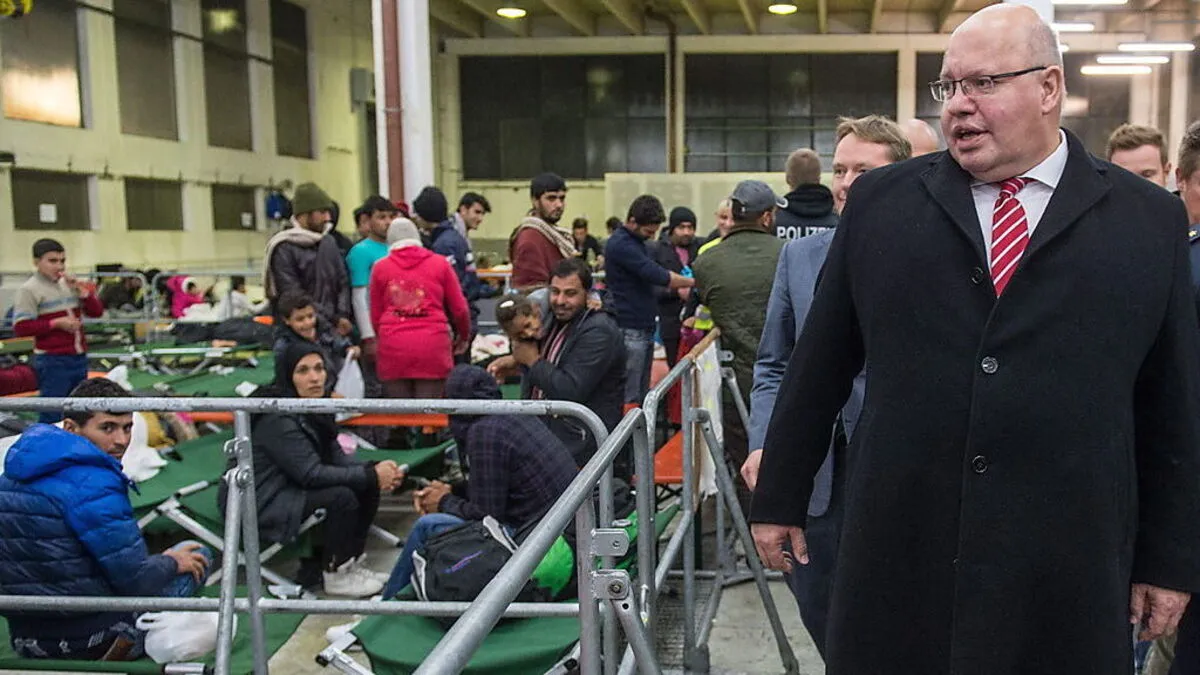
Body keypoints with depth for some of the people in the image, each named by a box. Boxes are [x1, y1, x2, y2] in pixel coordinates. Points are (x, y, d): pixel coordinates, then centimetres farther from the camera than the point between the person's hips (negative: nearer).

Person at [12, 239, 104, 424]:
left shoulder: (70, 283, 11)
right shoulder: (29, 289, -8)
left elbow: (97, 311, 9)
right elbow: (20, 328, -13)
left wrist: (79, 289, -5)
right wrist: (56, 323, -18)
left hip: (79, 357, 7)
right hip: (52, 361, -7)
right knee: (52, 413, -7)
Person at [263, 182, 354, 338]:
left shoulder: (329, 242, 12)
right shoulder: (284, 248, -8)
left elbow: (343, 282, 13)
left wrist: (343, 316, -5)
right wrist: (332, 320, -14)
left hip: (335, 330, 6)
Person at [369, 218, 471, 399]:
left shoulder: (380, 267, 8)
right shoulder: (440, 263, 7)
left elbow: (375, 315, 11)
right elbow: (459, 308, 10)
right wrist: (463, 336, 27)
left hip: (392, 345, 1)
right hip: (432, 344, -1)